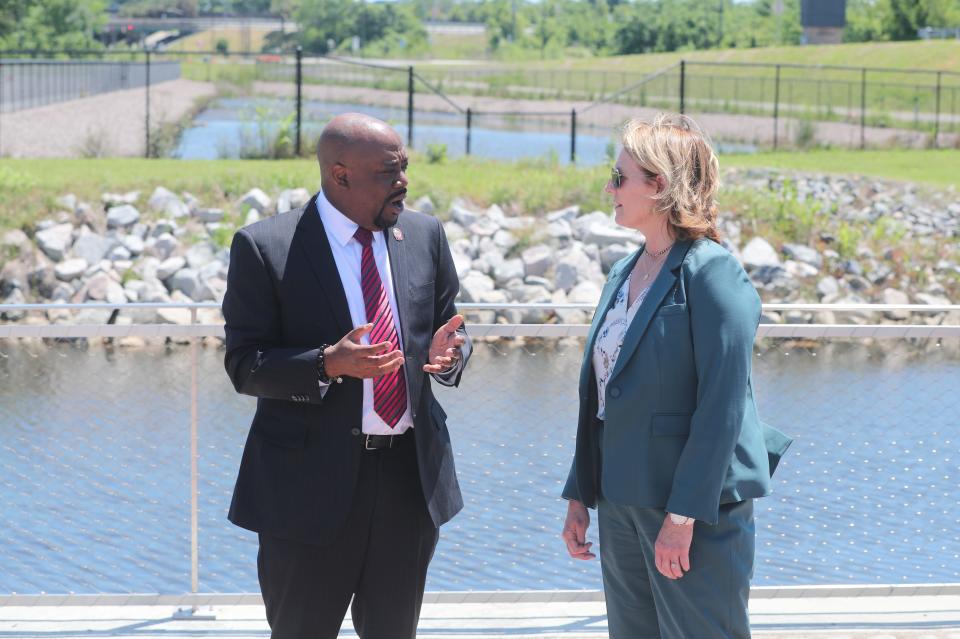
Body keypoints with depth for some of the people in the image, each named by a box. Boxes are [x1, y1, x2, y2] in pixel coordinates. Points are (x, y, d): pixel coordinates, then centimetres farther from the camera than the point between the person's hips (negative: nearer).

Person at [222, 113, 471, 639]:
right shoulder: (264, 247, -9)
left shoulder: (424, 236, 6)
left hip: (411, 476, 4)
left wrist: (447, 351, -10)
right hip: (312, 479, -4)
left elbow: (447, 331, 14)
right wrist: (328, 364, -26)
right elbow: (244, 365, -10)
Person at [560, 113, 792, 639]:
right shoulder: (624, 273, 12)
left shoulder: (712, 272, -13)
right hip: (620, 502, 8)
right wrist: (580, 495, 14)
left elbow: (722, 406, -18)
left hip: (695, 504, -8)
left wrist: (683, 515, -21)